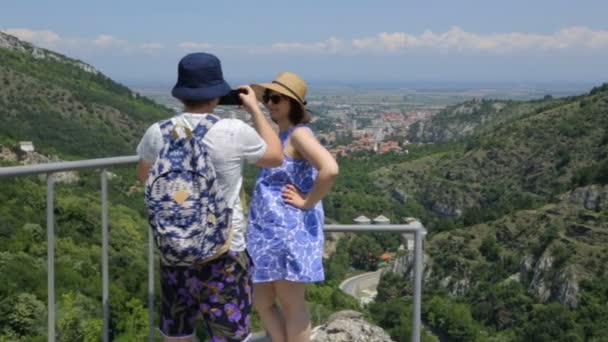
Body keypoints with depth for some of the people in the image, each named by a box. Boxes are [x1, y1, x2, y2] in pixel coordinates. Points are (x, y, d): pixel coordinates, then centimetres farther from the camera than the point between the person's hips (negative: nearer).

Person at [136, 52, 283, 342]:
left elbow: (143, 176, 15)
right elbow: (276, 157, 5)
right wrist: (255, 110, 13)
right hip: (224, 254, -4)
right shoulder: (235, 133, -17)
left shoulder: (158, 133, -7)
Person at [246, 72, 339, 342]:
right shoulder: (281, 134, 14)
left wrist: (307, 203, -20)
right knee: (262, 302, 16)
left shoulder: (299, 134, -14)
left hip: (291, 232, -10)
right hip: (269, 231, 10)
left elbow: (330, 170, -30)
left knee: (291, 307, 4)